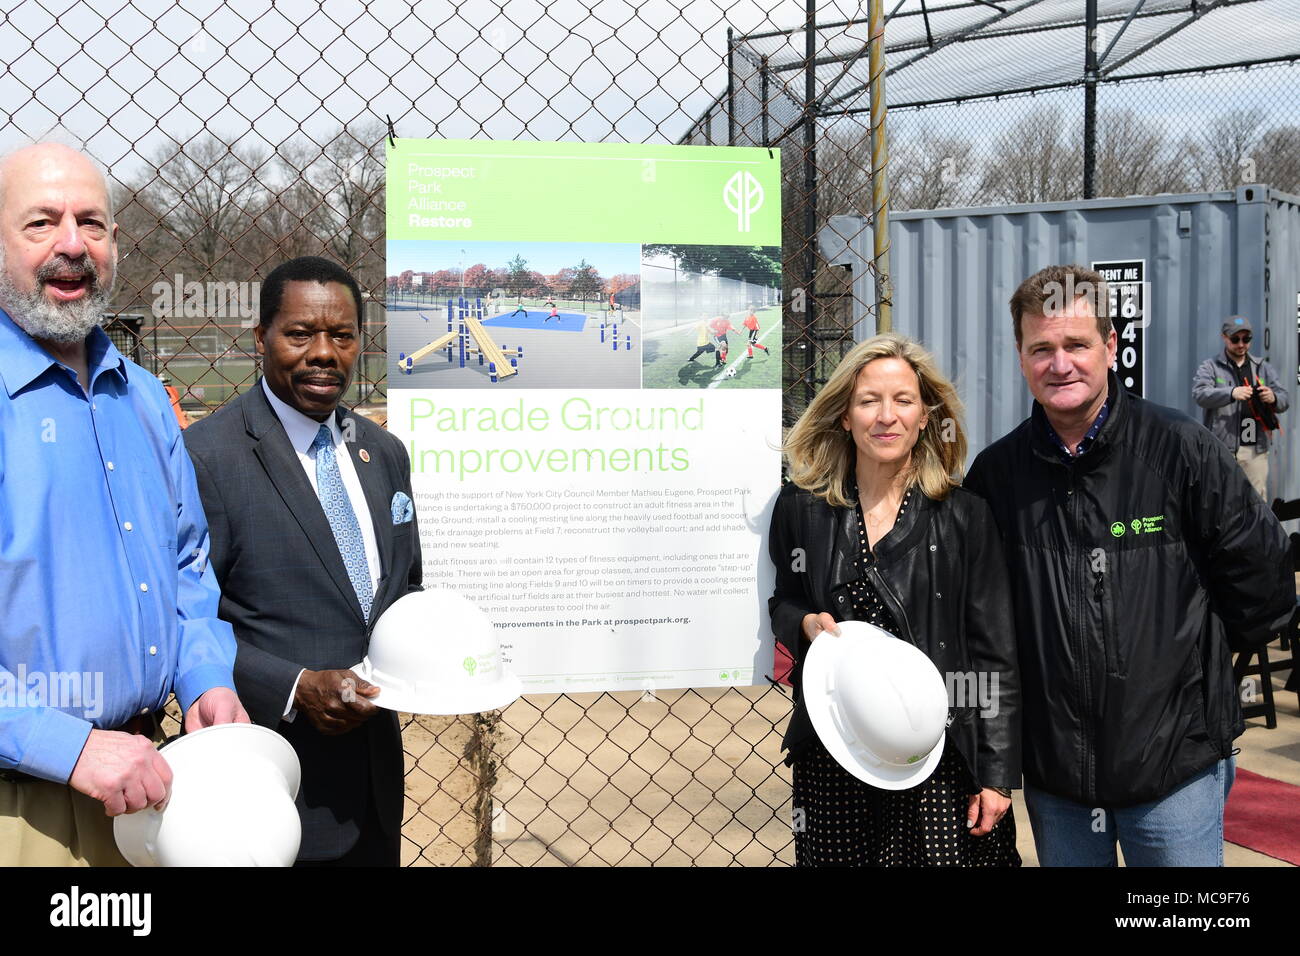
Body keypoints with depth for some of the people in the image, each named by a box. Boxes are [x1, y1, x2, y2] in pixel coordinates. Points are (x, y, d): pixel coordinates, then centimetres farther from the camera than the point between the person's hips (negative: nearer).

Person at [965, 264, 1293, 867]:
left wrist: (1199, 659, 6)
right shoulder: (997, 471, 0)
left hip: (1174, 767, -2)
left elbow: (1261, 574, 0)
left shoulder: (1179, 449, -8)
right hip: (1052, 767, 3)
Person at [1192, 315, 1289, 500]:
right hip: (1222, 449, -3)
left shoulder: (1263, 368, 19)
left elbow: (1285, 400, 12)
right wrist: (1231, 393, -29)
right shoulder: (1210, 367, 6)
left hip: (1256, 450, 3)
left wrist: (1274, 398, -13)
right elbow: (1200, 394, -12)